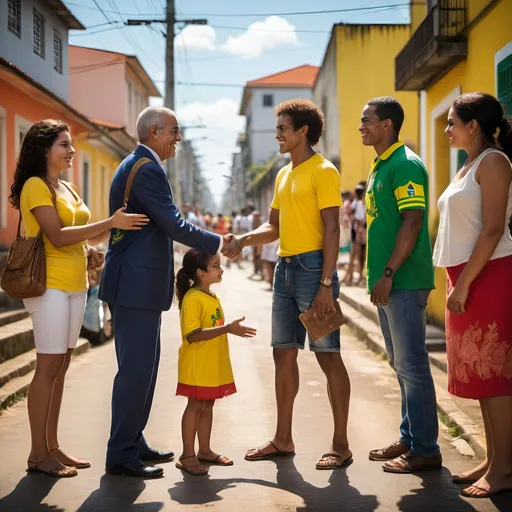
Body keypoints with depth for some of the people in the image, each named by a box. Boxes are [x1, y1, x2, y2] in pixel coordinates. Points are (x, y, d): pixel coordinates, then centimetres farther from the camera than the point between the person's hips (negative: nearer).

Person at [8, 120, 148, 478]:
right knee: (49, 367, -6)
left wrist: (90, 248, -1)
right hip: (50, 286, -8)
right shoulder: (35, 186, -8)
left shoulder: (68, 189, 17)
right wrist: (110, 223, -20)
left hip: (75, 286, 8)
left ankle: (52, 446, 17)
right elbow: (57, 236, -18)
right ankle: (39, 454, 1)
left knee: (61, 367, 10)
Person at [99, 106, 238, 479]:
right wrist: (217, 243, -7)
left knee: (143, 365, 16)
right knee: (136, 368, -6)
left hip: (136, 282, 11)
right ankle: (121, 455, 1)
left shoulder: (136, 164, 18)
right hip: (137, 284, -11)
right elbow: (174, 225, -19)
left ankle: (132, 443, 24)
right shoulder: (148, 169, -15)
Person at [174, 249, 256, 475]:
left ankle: (204, 450, 25)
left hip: (213, 366, 8)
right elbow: (192, 335, -27)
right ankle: (188, 455, 6)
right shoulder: (192, 298, -18)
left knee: (208, 405, 14)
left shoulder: (212, 297, 12)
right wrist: (227, 328, -29)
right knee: (196, 405, -2)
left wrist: (233, 328, 11)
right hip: (197, 366, -8)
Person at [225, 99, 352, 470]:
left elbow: (332, 229, -13)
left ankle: (341, 445, 3)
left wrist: (326, 284, -19)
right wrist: (243, 241, 3)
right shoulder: (284, 174, 18)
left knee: (328, 355, -4)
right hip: (285, 269, 9)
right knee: (284, 354, 10)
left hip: (313, 268, -9)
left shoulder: (323, 172, -7)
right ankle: (283, 439, 20)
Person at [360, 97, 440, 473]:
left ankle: (425, 450, 2)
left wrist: (388, 273, -21)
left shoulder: (405, 165, -12)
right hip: (388, 283, 10)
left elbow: (412, 221, -19)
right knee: (402, 364, 15)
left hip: (404, 282, -10)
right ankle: (410, 438, 24)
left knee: (411, 364, -5)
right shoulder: (380, 166, 17)